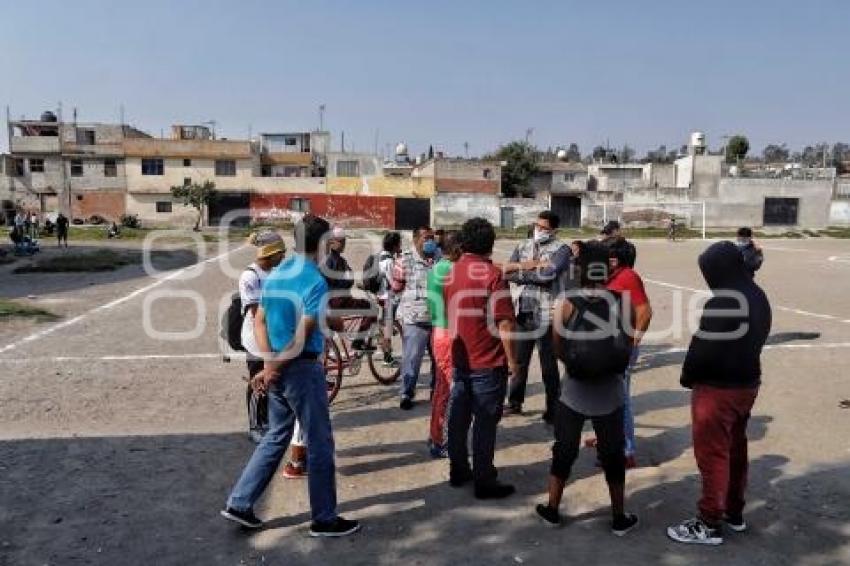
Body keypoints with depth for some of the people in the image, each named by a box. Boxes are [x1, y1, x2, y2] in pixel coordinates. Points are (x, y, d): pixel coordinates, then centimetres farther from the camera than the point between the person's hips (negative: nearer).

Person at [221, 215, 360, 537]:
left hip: (278, 368, 8)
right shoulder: (316, 281, -18)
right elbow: (302, 337, -21)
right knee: (320, 443, 5)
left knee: (276, 437, 21)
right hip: (302, 368, -8)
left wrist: (270, 362, 0)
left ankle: (239, 504, 25)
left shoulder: (274, 275, 8)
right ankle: (324, 519, 18)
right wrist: (272, 369, -11)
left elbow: (259, 321, 8)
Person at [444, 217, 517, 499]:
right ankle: (484, 482, 10)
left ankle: (458, 471, 28)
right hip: (488, 362, -6)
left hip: (459, 358, 6)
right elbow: (504, 321, -18)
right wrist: (511, 358, -9)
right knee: (485, 421, 2)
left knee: (458, 417, 15)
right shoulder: (493, 274, -15)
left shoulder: (451, 273, 5)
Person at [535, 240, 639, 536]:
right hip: (609, 395, 1)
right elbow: (628, 346, 0)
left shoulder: (566, 303, -12)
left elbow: (559, 348, -7)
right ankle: (619, 518, 28)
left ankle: (552, 509, 30)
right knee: (613, 455, 15)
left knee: (563, 451, 16)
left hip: (574, 393, 0)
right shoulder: (621, 302, -9)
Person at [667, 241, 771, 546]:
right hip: (747, 383, 9)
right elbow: (757, 338, 13)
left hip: (718, 388, -9)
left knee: (712, 455, 2)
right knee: (735, 449, 20)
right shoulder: (758, 297, 4)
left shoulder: (722, 302, -26)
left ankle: (709, 524, 13)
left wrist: (687, 377, -5)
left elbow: (704, 347, -21)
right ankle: (734, 512, 34)